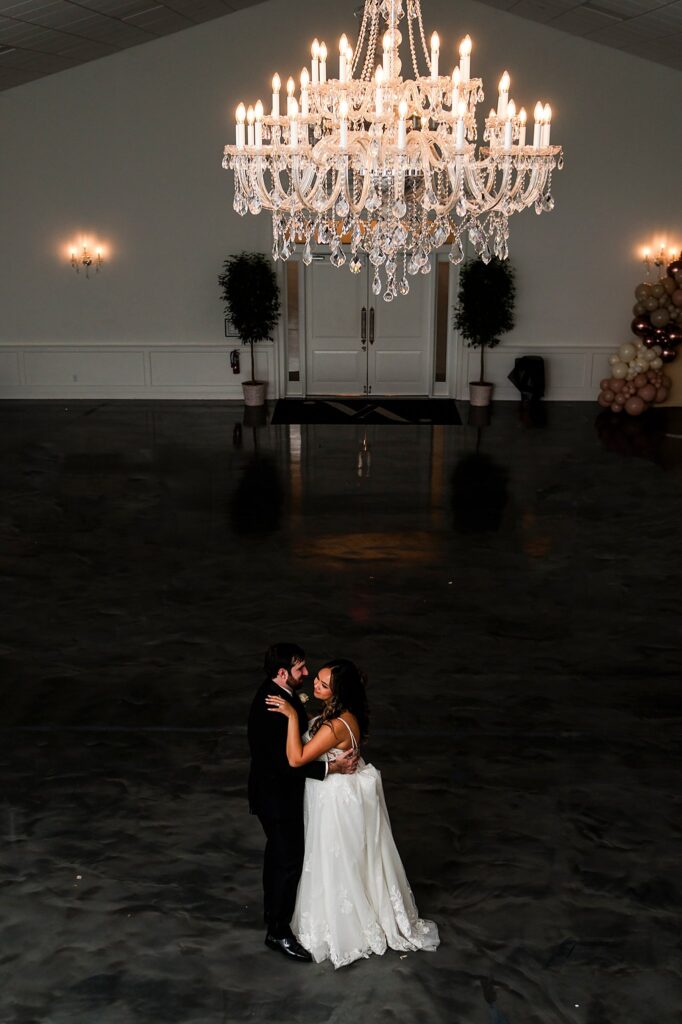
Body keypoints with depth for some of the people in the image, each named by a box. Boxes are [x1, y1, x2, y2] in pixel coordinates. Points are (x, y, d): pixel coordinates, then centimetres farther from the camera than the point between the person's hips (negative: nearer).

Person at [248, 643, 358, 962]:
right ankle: (278, 931, 17)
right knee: (289, 860, 2)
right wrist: (332, 767, -27)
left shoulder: (276, 692, -3)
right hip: (277, 795, -10)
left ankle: (273, 910, 45)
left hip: (275, 789, 10)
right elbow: (287, 762, -31)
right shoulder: (271, 708, -33)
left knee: (278, 852, 25)